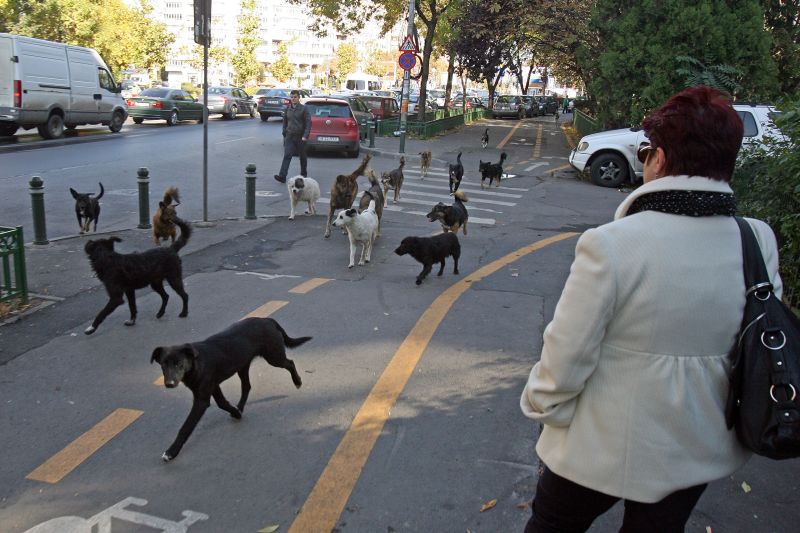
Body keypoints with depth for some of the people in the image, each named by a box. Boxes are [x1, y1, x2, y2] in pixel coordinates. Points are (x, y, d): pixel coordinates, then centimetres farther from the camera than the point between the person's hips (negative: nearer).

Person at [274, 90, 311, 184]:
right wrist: (284, 134, 16)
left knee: (302, 156, 11)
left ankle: (304, 174, 29)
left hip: (300, 137, -2)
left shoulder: (303, 109, -5)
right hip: (289, 136, 2)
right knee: (287, 155, -10)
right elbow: (285, 122, 17)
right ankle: (282, 176, -19)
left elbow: (308, 123, -8)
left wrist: (305, 136, -17)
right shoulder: (287, 109, 7)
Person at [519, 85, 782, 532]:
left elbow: (567, 354, -21)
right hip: (700, 449, 5)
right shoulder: (760, 242, -11)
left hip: (603, 445, -5)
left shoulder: (611, 244, -27)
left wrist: (542, 404, -2)